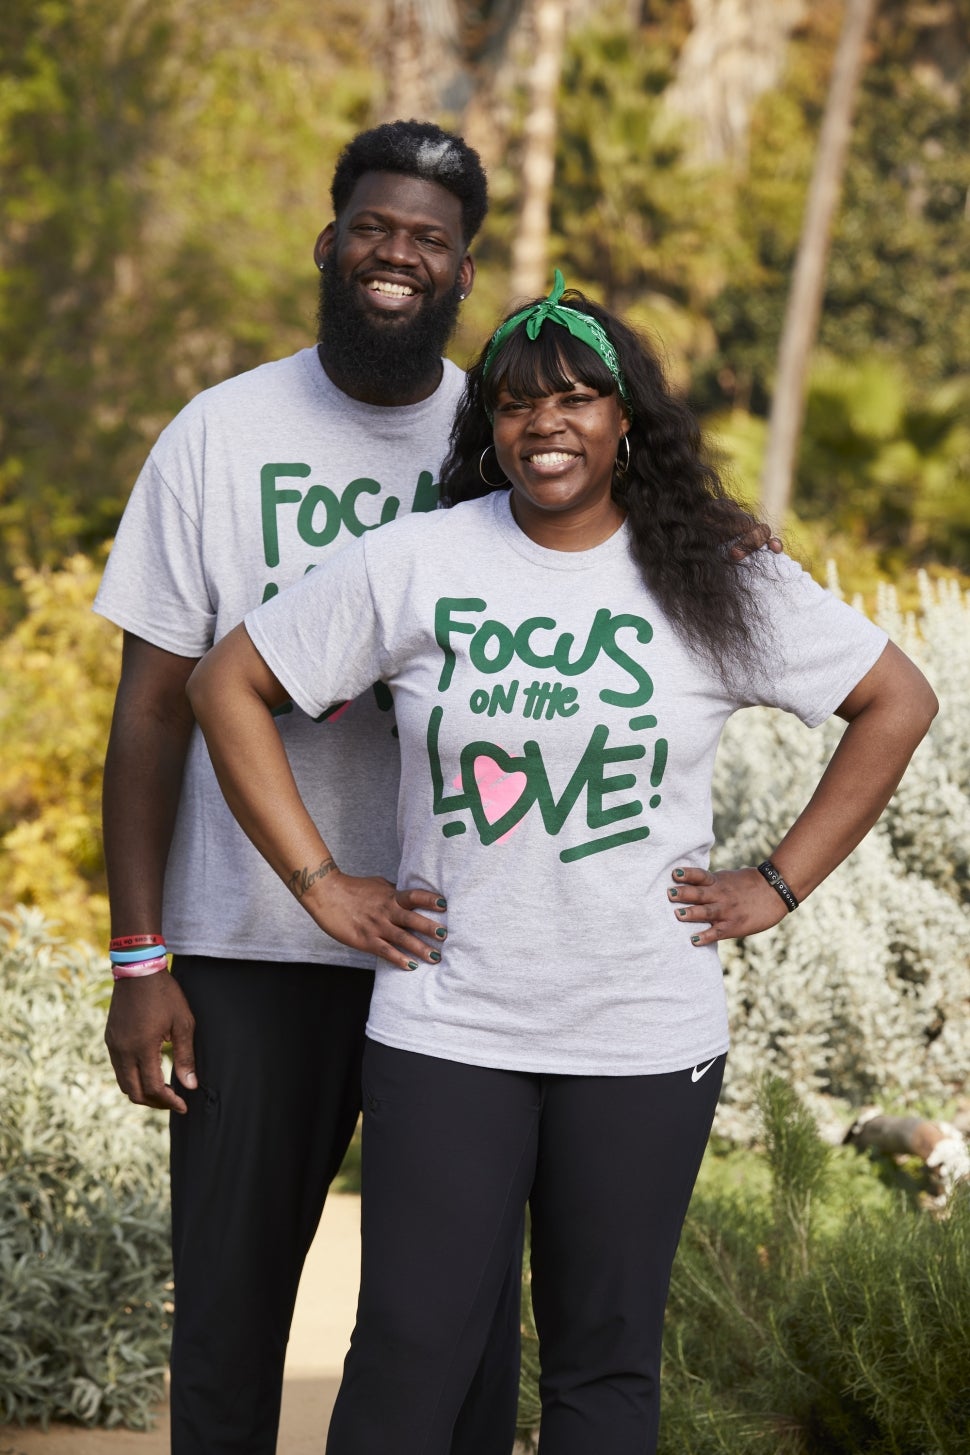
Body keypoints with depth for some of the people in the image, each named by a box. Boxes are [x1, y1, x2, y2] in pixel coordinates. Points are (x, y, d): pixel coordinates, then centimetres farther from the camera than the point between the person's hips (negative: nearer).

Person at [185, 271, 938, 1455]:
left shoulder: (721, 589, 0)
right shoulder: (410, 567, -2)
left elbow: (898, 701, 8)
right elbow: (229, 684, 5)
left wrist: (778, 884, 2)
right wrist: (318, 884, 0)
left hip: (645, 1042, 1)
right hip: (444, 1032, 0)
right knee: (410, 1351, 0)